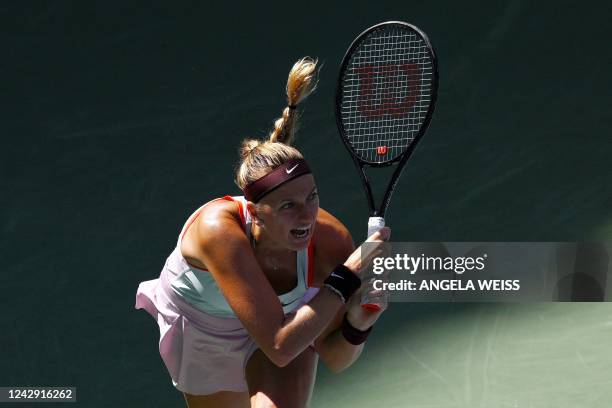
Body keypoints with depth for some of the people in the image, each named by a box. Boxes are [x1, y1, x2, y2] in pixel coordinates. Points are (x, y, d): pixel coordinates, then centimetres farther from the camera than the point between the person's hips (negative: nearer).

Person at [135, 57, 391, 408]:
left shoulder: (331, 240, -32)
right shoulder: (219, 228, -43)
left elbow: (333, 359, -19)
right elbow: (279, 347, -46)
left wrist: (356, 325, -40)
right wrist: (349, 275, -48)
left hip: (285, 316, 1)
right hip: (198, 324, -1)